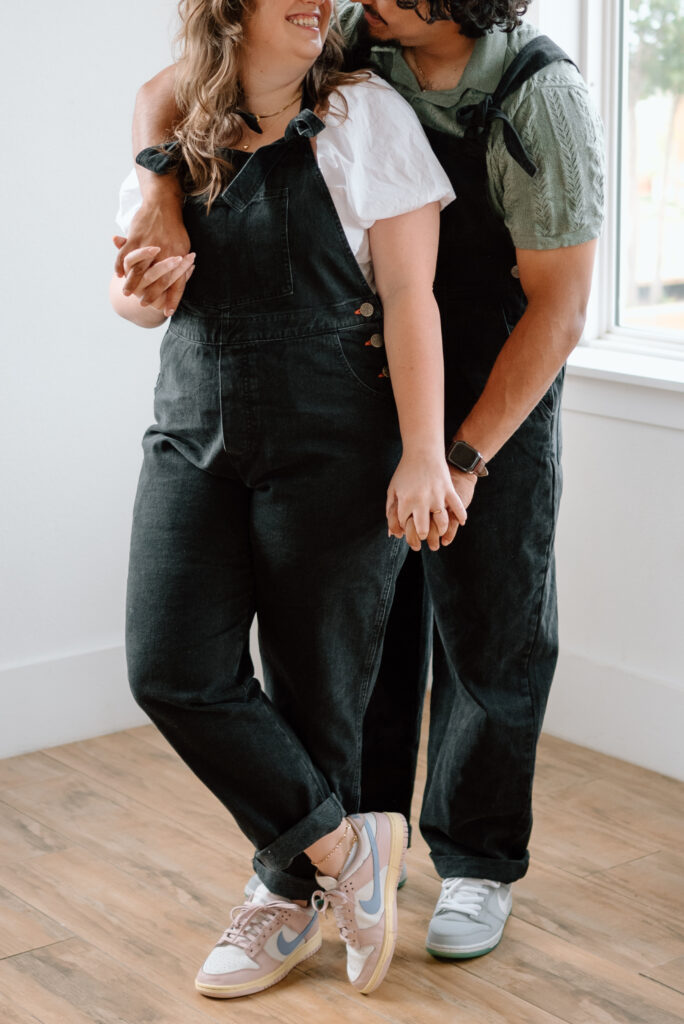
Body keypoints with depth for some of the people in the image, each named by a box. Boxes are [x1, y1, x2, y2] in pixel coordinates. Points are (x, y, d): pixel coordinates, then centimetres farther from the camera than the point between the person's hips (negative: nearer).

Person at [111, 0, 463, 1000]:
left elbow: (410, 296, -8)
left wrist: (424, 456, -16)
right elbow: (136, 287, 18)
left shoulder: (366, 115, -3)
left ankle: (290, 898, 24)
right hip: (194, 436, 4)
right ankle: (346, 844, 8)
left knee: (316, 682, 3)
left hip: (331, 447, -4)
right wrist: (139, 293, -7)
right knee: (173, 671, -6)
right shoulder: (176, 139, 9)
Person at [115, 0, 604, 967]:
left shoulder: (543, 98, -25)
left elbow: (558, 308, -21)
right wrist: (161, 197, -29)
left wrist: (465, 457, -26)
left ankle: (479, 862, 20)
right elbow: (167, 92, -8)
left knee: (490, 631, 3)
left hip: (497, 391, -3)